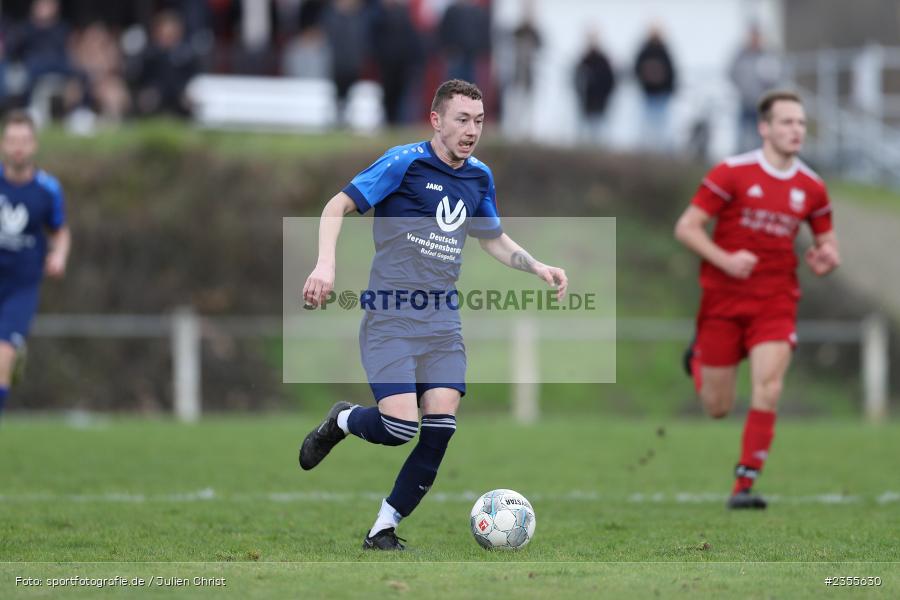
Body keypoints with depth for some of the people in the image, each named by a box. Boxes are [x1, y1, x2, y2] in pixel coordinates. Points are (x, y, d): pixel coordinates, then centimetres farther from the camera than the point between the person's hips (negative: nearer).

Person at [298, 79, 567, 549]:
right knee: (400, 427, -18)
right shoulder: (405, 162, -7)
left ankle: (384, 528, 6)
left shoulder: (479, 177, 12)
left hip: (442, 322, 6)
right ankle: (341, 421, 17)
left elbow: (493, 240, 29)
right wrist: (326, 264, -22)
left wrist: (539, 268, 13)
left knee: (441, 427, -8)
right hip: (390, 317, -6)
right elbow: (339, 205, -7)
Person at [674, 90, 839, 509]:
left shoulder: (812, 188, 2)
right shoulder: (732, 173, -9)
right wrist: (724, 260, -21)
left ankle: (744, 485, -13)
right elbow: (686, 228, -7)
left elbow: (828, 245, 15)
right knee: (717, 408, 6)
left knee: (768, 390, -19)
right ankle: (697, 361, 42)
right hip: (723, 298, -2)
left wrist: (825, 259, -9)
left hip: (775, 301, 2)